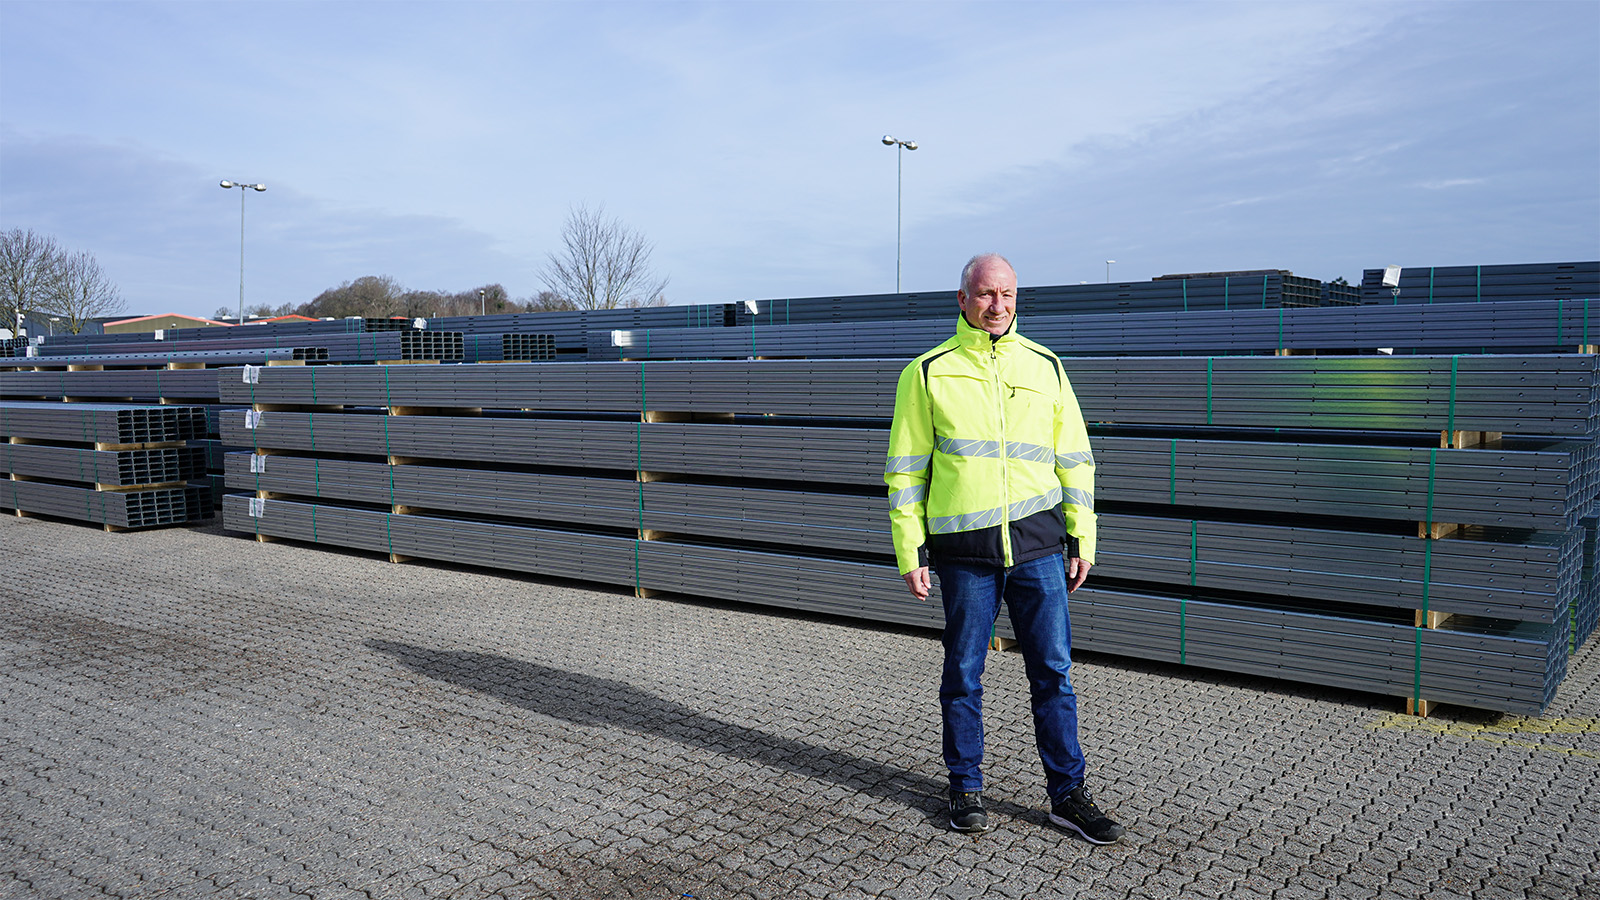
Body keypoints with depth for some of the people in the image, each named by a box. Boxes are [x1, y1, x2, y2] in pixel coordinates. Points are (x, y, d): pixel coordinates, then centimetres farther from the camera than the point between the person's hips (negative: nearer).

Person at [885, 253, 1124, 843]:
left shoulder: (1044, 367, 10)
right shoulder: (929, 373, 2)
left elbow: (1074, 459, 13)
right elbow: (905, 469, 2)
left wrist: (1082, 538, 9)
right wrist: (911, 553, -3)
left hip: (1038, 541, 2)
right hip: (964, 549, -2)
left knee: (1053, 671, 5)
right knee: (963, 675, 7)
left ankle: (1067, 794, 18)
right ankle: (966, 789, 24)